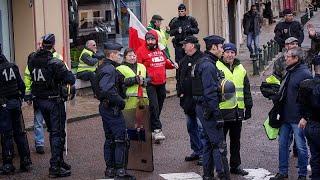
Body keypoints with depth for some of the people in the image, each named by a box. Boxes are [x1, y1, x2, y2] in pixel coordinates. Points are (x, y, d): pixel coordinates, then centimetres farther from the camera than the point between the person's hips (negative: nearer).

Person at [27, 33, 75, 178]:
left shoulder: (32, 60, -4)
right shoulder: (55, 63, -20)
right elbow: (71, 80, -23)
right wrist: (69, 73, 0)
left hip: (39, 100, 6)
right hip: (54, 100, -6)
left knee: (52, 131, 19)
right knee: (58, 133, 0)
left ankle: (59, 161, 29)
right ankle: (55, 167, -4)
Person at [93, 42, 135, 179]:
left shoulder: (102, 67, 15)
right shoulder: (109, 69, -18)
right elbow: (106, 90, -30)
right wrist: (120, 101, -21)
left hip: (105, 107, 11)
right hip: (112, 108, -11)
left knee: (110, 139, 16)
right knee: (121, 139, -7)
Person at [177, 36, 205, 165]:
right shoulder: (184, 61, 15)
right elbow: (179, 78, 21)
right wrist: (180, 92, 8)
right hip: (187, 99, 9)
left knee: (201, 126, -8)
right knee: (191, 126, 14)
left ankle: (203, 153, -5)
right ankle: (196, 151, 24)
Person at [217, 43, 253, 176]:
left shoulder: (240, 69, 13)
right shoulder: (216, 67, -5)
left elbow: (246, 90, 18)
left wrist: (248, 106, 14)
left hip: (237, 110, 6)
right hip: (222, 110, -6)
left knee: (236, 140, 13)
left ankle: (235, 165, 22)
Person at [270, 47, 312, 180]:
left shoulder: (305, 74, -14)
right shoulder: (289, 72, 12)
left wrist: (305, 117, -19)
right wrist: (280, 112, 18)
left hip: (298, 119, -8)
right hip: (285, 117, 8)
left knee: (301, 147, 2)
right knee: (282, 144, 12)